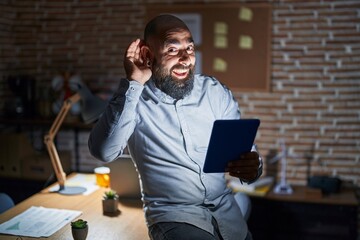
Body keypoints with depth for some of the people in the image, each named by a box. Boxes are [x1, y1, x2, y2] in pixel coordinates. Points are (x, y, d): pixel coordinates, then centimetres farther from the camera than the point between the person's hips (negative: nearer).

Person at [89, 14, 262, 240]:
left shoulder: (216, 92, 0)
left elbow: (243, 152, 2)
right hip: (173, 214, -4)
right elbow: (104, 151, -24)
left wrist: (252, 167, -21)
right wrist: (133, 84, -23)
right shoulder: (132, 98, -8)